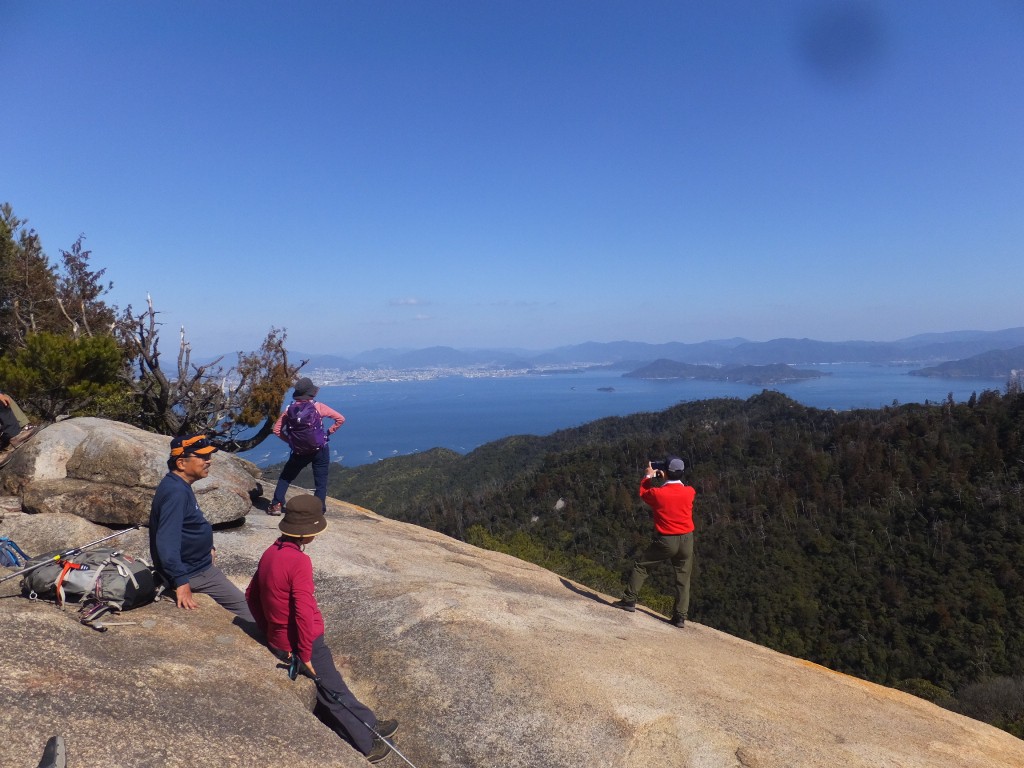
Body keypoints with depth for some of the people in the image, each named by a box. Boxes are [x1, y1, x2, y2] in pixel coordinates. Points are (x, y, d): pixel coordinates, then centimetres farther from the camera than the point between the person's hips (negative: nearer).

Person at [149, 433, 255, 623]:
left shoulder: (179, 486, 5)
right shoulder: (176, 492, -27)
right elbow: (167, 542, -34)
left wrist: (207, 547, 22)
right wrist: (181, 582, -35)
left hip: (196, 563, 11)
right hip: (192, 572, -11)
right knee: (242, 608, -9)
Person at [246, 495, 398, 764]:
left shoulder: (270, 553, 2)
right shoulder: (299, 561, -26)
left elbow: (251, 595, 13)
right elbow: (304, 612, -27)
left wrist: (267, 630, 19)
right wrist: (306, 654, -18)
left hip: (278, 640, 8)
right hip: (300, 644, -8)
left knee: (329, 690, 19)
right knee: (334, 695, 9)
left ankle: (368, 727, 34)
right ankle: (366, 745, 26)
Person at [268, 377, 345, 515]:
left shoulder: (290, 409, -2)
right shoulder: (318, 407, -9)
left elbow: (277, 430, 2)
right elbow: (340, 419, -8)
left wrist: (290, 441, 9)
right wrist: (329, 432, 1)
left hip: (299, 452, 2)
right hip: (320, 450, -2)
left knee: (285, 477, 21)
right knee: (321, 482, 8)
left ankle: (276, 505, 18)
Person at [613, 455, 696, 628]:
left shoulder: (657, 493, -15)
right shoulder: (689, 492, -7)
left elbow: (643, 492, 8)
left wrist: (648, 476, 20)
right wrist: (668, 478, 16)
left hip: (665, 541, -3)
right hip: (686, 540, 3)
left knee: (640, 565, 14)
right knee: (683, 578, 12)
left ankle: (629, 600, 15)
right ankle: (680, 617, 11)